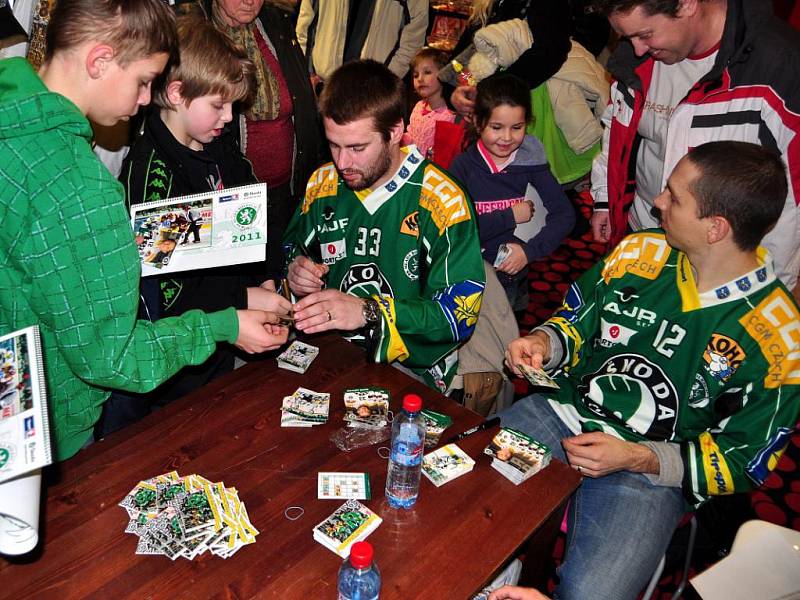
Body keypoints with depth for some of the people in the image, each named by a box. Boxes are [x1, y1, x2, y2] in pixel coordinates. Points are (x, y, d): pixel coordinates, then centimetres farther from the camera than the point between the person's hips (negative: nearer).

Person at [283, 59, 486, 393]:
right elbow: (292, 251, 21)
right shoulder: (322, 184, 4)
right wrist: (297, 272, -4)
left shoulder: (443, 202, -13)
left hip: (410, 368, -4)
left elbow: (460, 313, -17)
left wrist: (370, 312, -27)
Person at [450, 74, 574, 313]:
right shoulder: (464, 166, -11)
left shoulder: (530, 160, -6)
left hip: (515, 275, 2)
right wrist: (510, 216, -18)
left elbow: (565, 213, -7)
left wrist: (530, 250, -20)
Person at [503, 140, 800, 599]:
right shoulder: (638, 252, -2)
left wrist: (636, 459, -18)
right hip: (565, 412, 4)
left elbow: (743, 462, -6)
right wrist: (543, 343, -11)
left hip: (654, 471, -3)